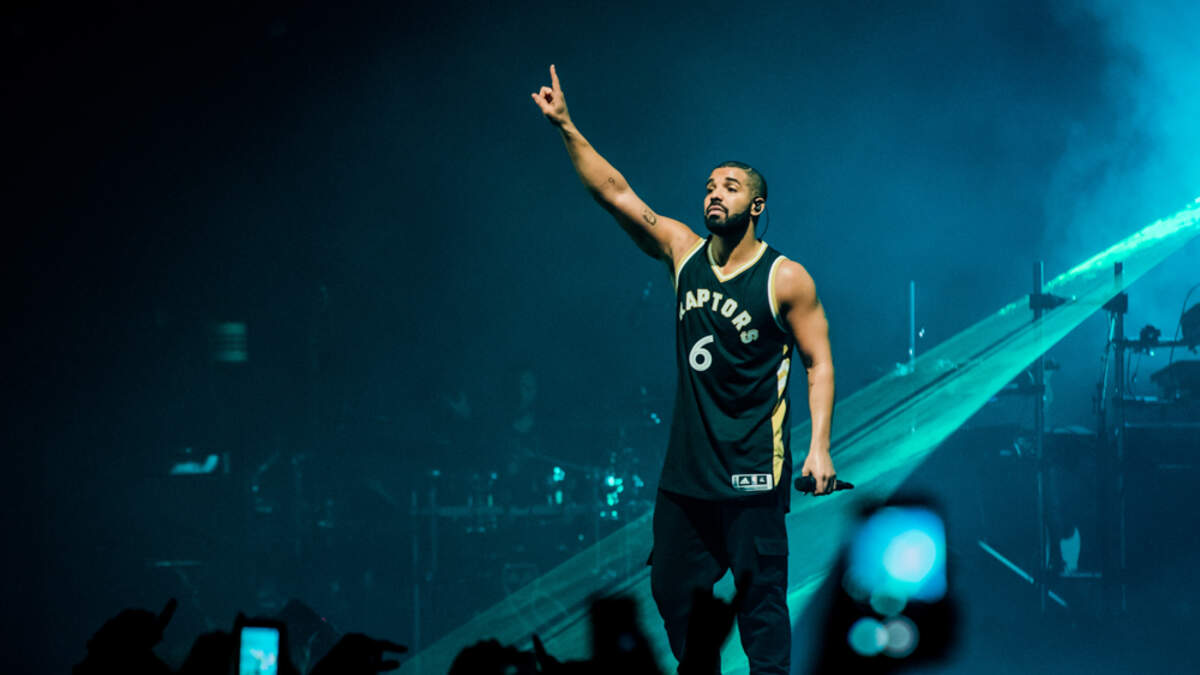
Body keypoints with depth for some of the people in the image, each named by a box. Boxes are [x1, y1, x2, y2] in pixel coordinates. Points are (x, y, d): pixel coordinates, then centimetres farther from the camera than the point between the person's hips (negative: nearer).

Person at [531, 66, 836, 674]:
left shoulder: (785, 280, -6)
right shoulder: (683, 252, 6)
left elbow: (819, 362, -4)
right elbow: (615, 193, 1)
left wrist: (819, 446, -13)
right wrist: (566, 128, -8)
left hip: (752, 465, -6)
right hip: (687, 462, 6)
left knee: (759, 594, -4)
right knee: (672, 589, 11)